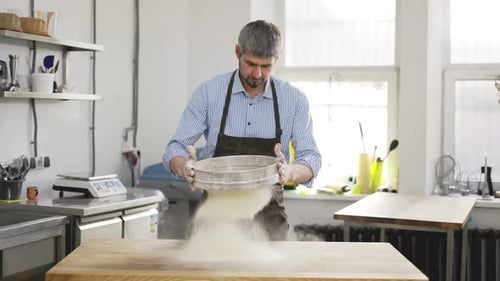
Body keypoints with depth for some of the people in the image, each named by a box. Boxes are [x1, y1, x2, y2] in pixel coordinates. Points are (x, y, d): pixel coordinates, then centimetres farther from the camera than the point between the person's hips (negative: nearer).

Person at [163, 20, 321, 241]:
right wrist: (184, 167, -31)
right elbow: (176, 148, -6)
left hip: (268, 215, 1)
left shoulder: (294, 99, -4)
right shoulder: (209, 92, -6)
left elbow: (310, 158, -7)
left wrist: (291, 172, -31)